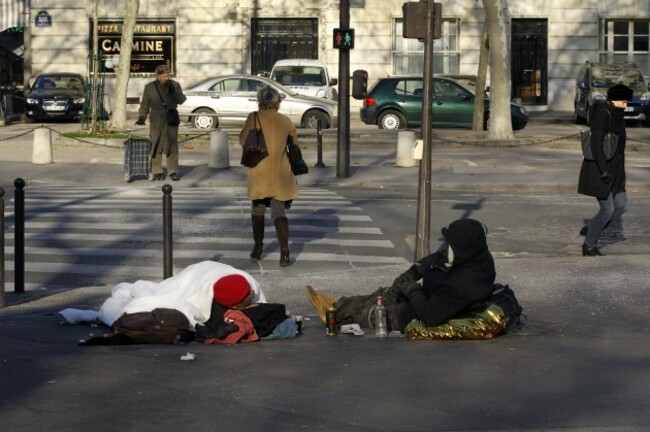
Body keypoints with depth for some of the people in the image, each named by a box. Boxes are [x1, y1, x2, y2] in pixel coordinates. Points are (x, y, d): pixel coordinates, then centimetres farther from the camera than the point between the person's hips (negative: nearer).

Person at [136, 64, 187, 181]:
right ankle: (157, 172, 6)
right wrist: (141, 118, -8)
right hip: (156, 121, 0)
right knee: (156, 146, 0)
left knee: (172, 146, -3)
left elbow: (181, 100, -8)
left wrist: (173, 90, -22)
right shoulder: (149, 87, 2)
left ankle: (173, 172, 0)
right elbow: (145, 105, 5)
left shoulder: (175, 85, 2)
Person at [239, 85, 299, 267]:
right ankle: (284, 252, -13)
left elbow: (243, 141, -2)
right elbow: (294, 138, 15)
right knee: (279, 212, 2)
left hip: (259, 173, -1)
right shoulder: (285, 121, 0)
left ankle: (258, 248, 23)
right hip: (280, 174, 1)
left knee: (258, 209, 18)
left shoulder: (254, 118, -7)